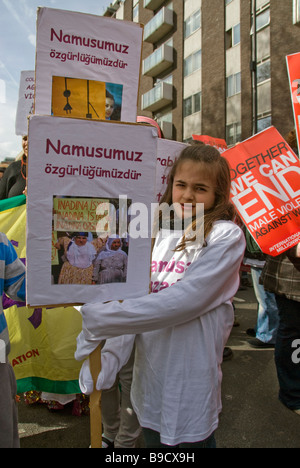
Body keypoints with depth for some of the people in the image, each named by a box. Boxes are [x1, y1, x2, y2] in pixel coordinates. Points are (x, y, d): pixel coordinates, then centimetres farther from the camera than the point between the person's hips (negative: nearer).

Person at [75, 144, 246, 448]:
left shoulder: (227, 236, -13)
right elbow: (133, 297, 0)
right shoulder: (159, 232, 4)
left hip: (190, 380, -5)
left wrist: (99, 320, -22)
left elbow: (184, 299, -24)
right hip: (147, 371, 5)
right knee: (152, 439, 23)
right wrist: (111, 355, -14)